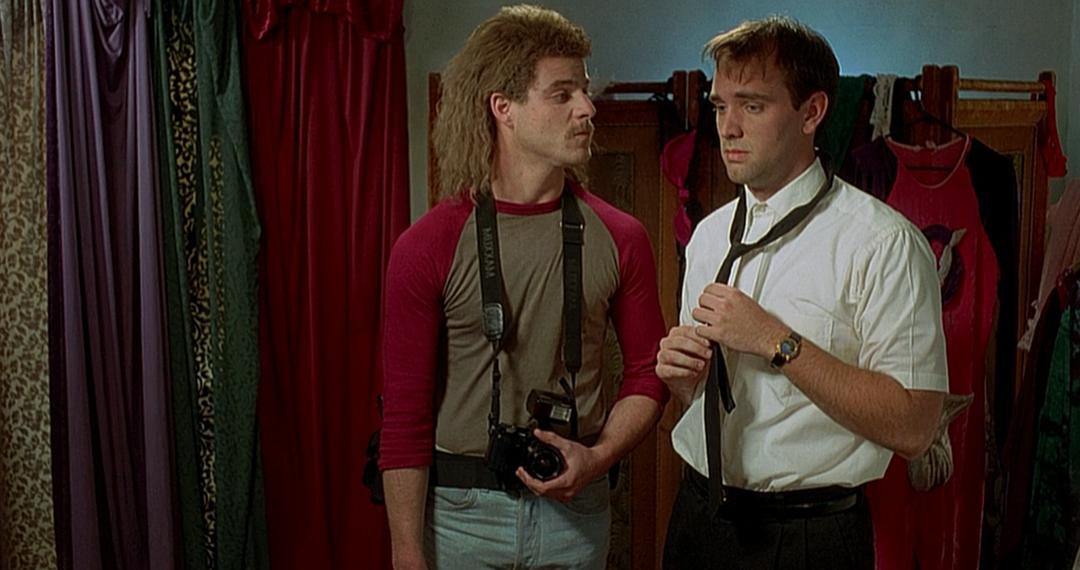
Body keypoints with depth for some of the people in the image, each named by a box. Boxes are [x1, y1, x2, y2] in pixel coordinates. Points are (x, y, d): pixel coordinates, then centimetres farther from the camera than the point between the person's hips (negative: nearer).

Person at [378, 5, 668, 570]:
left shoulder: (619, 238, -1)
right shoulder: (427, 246, -9)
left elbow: (648, 372, 6)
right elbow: (404, 417, -8)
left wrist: (599, 455, -11)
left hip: (578, 510, 2)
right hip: (459, 508, -2)